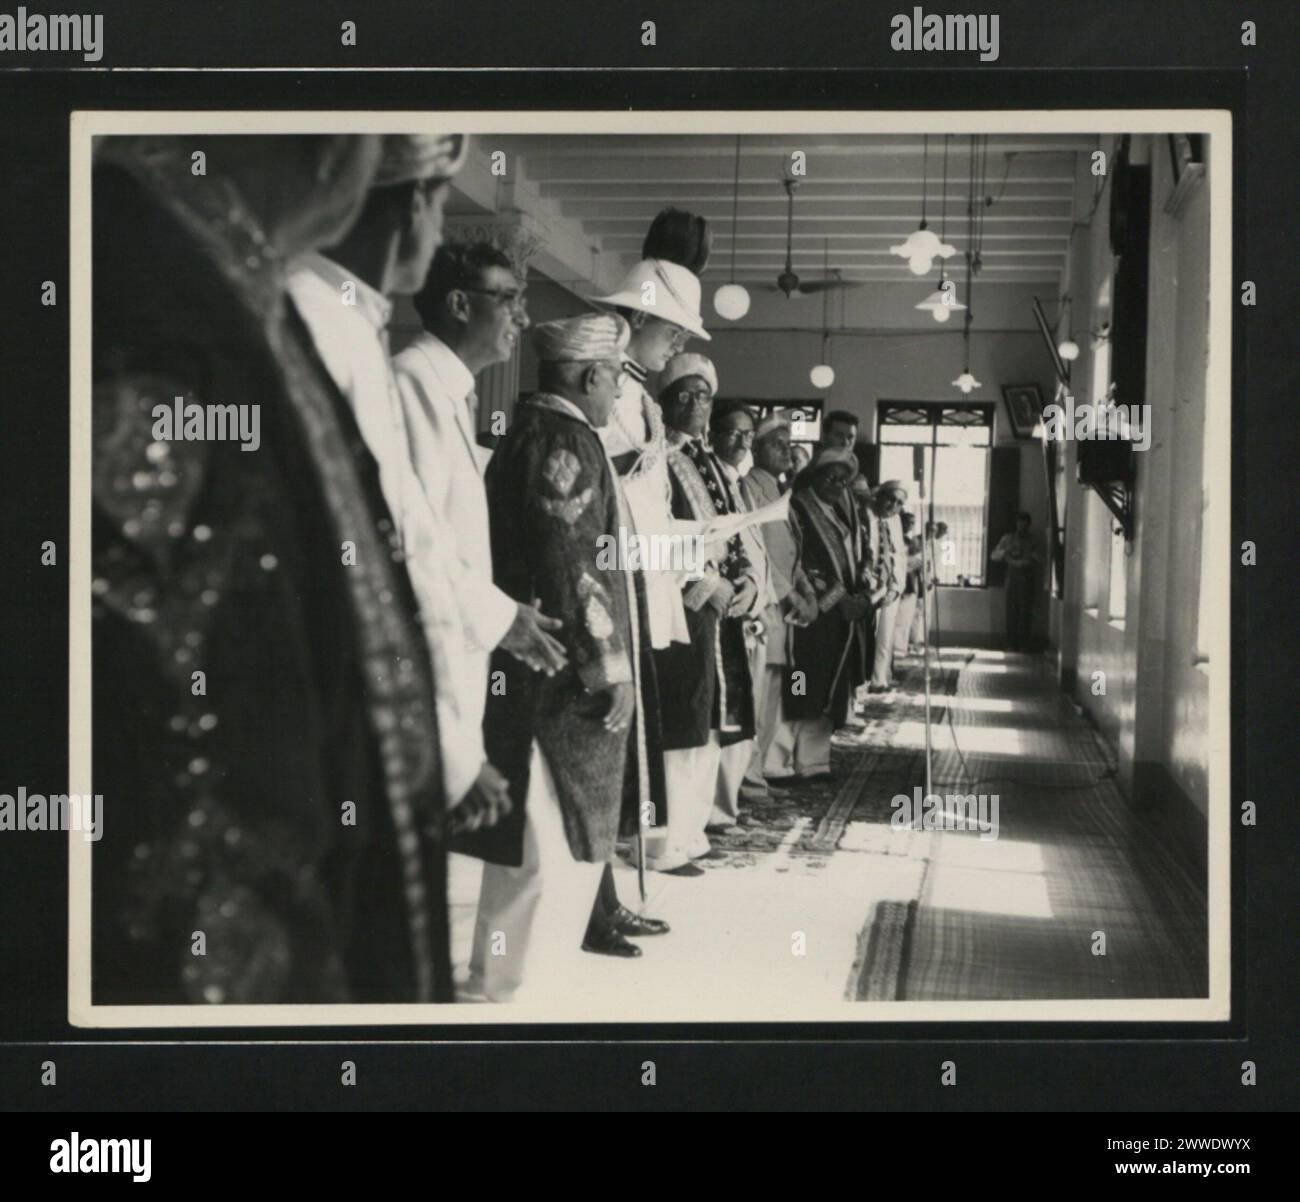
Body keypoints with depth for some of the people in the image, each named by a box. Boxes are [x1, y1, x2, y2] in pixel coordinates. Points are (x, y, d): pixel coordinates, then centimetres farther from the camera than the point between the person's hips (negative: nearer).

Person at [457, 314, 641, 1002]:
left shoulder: (526, 434, 16)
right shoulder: (564, 441, -15)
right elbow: (573, 567, -20)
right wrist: (609, 666, -16)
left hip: (525, 669, 10)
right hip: (564, 679, -10)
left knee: (535, 837, 17)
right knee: (557, 841, -4)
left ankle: (499, 980, 26)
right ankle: (520, 990, 2)